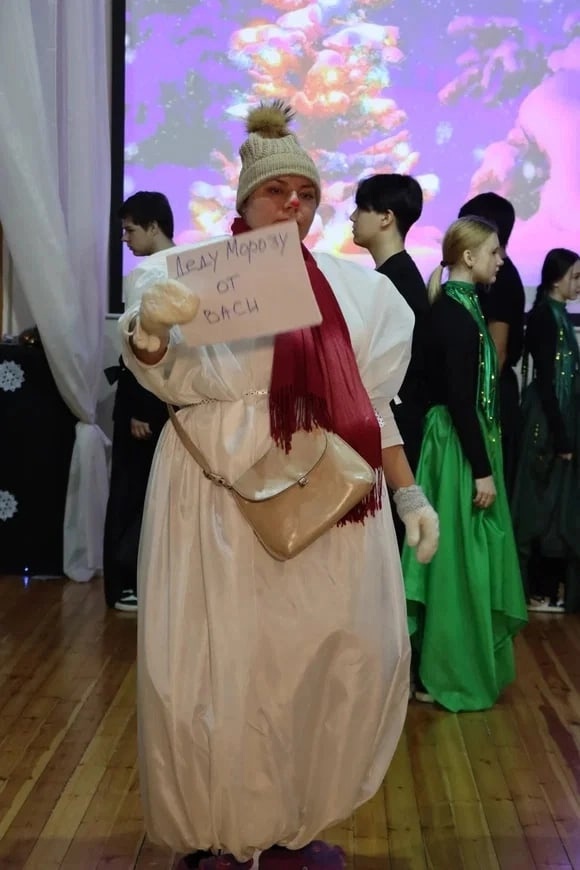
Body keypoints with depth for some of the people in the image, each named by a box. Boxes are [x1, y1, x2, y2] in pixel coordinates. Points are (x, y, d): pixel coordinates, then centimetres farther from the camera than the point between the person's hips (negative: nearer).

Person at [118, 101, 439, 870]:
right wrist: (147, 328, -28)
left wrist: (411, 495, 8)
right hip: (224, 503, -3)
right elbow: (168, 380, -6)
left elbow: (372, 403, 12)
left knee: (331, 657, 5)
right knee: (222, 666, 1)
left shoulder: (354, 288, 10)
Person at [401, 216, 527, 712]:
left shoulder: (460, 306, 11)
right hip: (459, 448, -10)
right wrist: (482, 468, -20)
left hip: (465, 443, 10)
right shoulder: (456, 314, -18)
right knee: (459, 559, 0)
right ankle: (450, 676, 12)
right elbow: (459, 399, -22)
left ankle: (451, 665, 29)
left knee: (467, 557, 17)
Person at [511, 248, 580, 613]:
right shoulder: (545, 315, -15)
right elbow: (545, 380, -19)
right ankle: (540, 590, 9)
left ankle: (547, 584, 23)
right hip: (549, 422, -9)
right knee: (546, 505, -1)